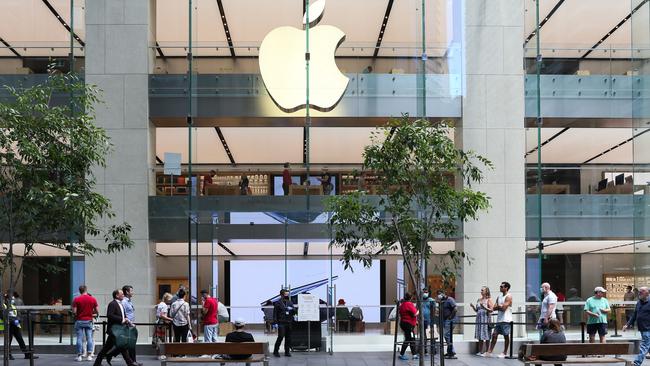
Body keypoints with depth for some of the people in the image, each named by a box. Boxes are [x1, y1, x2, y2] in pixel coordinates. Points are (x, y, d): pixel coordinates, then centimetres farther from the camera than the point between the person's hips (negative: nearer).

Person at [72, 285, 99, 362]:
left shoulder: (76, 299, -6)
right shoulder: (93, 299, 1)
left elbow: (74, 312, -10)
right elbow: (97, 311, 1)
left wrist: (76, 315, 12)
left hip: (79, 321, -1)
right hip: (89, 321, 1)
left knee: (79, 338, 2)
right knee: (89, 338, 4)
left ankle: (79, 356, 2)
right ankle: (89, 355, 1)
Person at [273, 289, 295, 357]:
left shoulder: (290, 303, 15)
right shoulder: (278, 303, -1)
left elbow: (294, 312, 15)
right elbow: (275, 313, -4)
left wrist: (292, 309, -8)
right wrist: (275, 322, -11)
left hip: (289, 323, 5)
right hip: (281, 323, -5)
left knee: (288, 338, 6)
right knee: (281, 337, -11)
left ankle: (287, 352, 14)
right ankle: (276, 351, 1)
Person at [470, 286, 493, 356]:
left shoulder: (489, 300, -2)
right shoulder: (479, 300, 16)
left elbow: (491, 310, -10)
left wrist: (484, 307, -23)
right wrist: (473, 306, 3)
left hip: (486, 319, -6)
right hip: (479, 319, 6)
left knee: (486, 337, -3)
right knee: (480, 337, 7)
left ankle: (486, 351, 1)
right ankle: (480, 351, 12)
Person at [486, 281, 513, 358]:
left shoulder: (508, 297, -9)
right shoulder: (499, 297, 15)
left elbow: (503, 308, -18)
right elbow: (494, 308, 11)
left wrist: (498, 306, -1)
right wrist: (500, 307, -8)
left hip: (506, 320, -8)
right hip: (499, 319, 8)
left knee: (506, 336, 0)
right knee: (494, 335, 4)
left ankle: (504, 353, 6)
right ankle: (489, 352, 4)